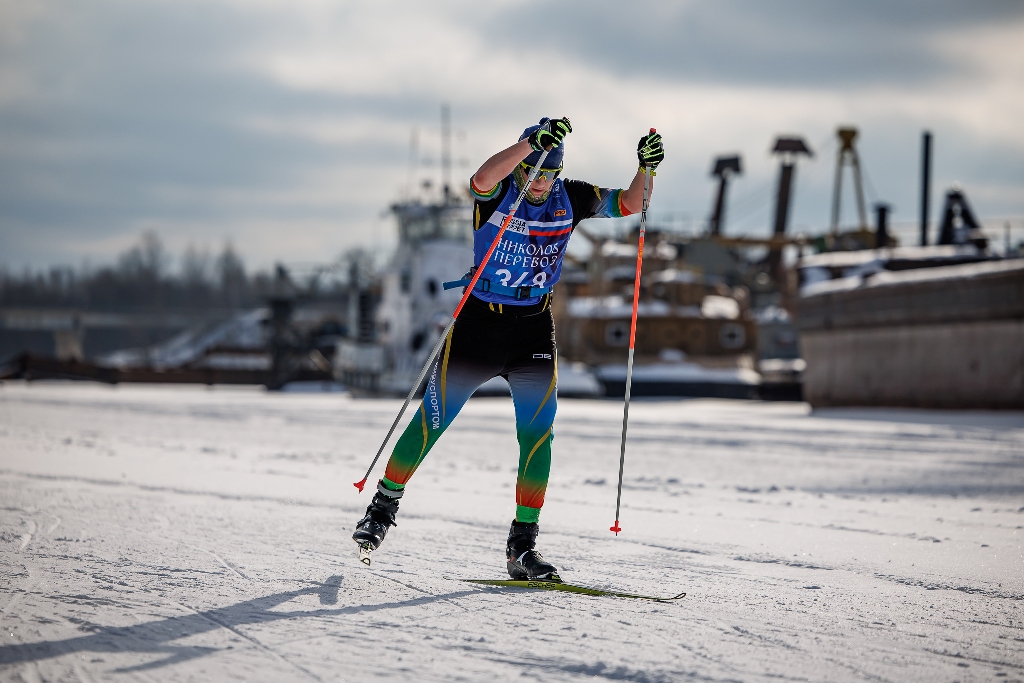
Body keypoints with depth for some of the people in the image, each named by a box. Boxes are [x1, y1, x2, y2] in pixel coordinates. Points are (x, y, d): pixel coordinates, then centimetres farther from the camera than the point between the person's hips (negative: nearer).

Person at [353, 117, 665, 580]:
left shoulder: (570, 198, -3)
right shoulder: (497, 192, -15)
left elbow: (630, 204, -1)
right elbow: (483, 179, -38)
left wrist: (646, 168, -20)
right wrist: (534, 141, -49)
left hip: (534, 330, 3)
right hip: (478, 321, -3)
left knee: (538, 433, -8)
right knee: (433, 421, 3)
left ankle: (522, 546, -1)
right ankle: (384, 506, 25)